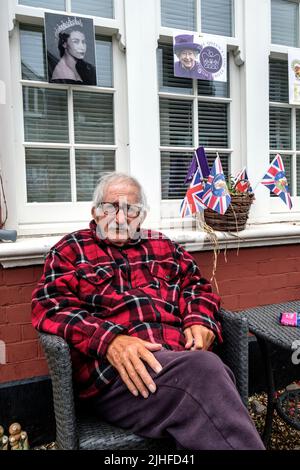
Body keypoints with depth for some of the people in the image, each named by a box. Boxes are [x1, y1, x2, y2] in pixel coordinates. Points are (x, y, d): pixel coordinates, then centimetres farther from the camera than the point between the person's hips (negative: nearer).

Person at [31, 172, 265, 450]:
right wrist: (108, 339, -17)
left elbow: (195, 284, 24)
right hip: (111, 372, -3)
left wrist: (199, 320, 0)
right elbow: (49, 306, 0)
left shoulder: (162, 245, 26)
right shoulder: (71, 249, 13)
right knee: (202, 369, -31)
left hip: (180, 358, 4)